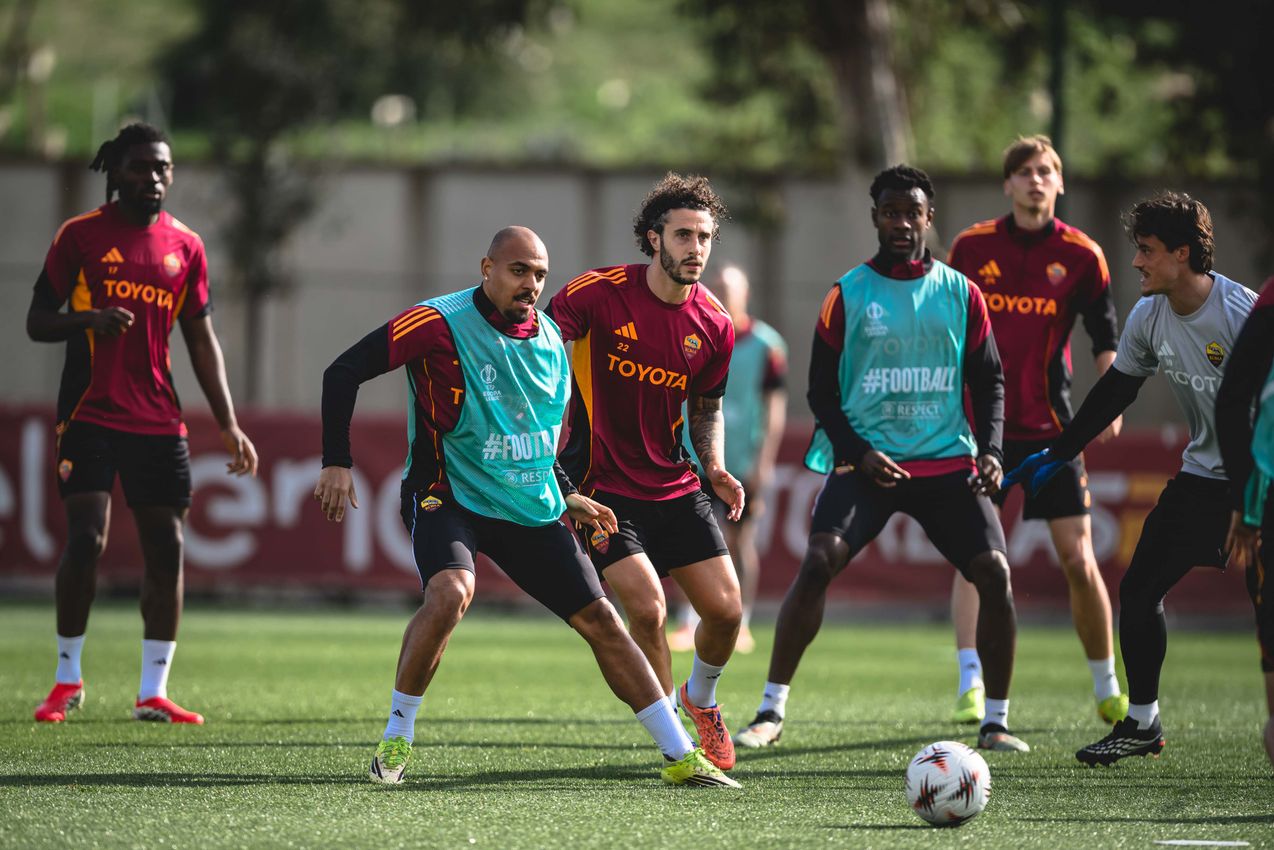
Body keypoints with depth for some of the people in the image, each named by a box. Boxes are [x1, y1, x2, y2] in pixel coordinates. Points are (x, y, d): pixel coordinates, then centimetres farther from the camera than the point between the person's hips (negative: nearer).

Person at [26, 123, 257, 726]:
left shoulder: (185, 246, 11)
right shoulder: (81, 236, 1)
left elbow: (202, 342, 14)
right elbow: (36, 322, 2)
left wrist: (229, 426, 7)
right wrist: (90, 320, -19)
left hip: (159, 422, 4)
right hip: (89, 417, -4)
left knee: (166, 547, -1)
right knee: (86, 539, -12)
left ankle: (153, 693, 6)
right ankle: (67, 680, 5)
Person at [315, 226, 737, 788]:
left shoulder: (549, 340, 6)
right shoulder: (440, 324, -14)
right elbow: (344, 372, -13)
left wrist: (567, 497, 15)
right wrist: (337, 463, -17)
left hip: (531, 509, 6)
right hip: (448, 498, -6)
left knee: (600, 619, 1)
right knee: (450, 593, -33)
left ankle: (681, 756, 9)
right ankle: (396, 738, -16)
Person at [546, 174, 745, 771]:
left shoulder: (714, 327, 0)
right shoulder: (599, 292, -14)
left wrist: (715, 468, -2)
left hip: (675, 486, 5)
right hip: (603, 486, -5)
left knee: (726, 610, -2)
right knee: (647, 608, -20)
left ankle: (700, 699, 32)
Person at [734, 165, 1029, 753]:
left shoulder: (961, 294, 8)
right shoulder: (847, 295, 2)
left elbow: (988, 381, 12)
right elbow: (822, 390, 3)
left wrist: (990, 449, -5)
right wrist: (858, 452, -11)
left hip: (947, 462, 2)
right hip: (867, 462, -2)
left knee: (994, 572, -13)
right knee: (818, 563, -21)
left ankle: (996, 722, 1)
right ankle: (771, 712, -13)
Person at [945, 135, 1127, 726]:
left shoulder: (1081, 255, 0)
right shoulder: (971, 247, 2)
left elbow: (1105, 338, 2)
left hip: (1050, 428, 0)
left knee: (1078, 560, 0)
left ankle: (1107, 687, 15)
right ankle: (970, 683, -13)